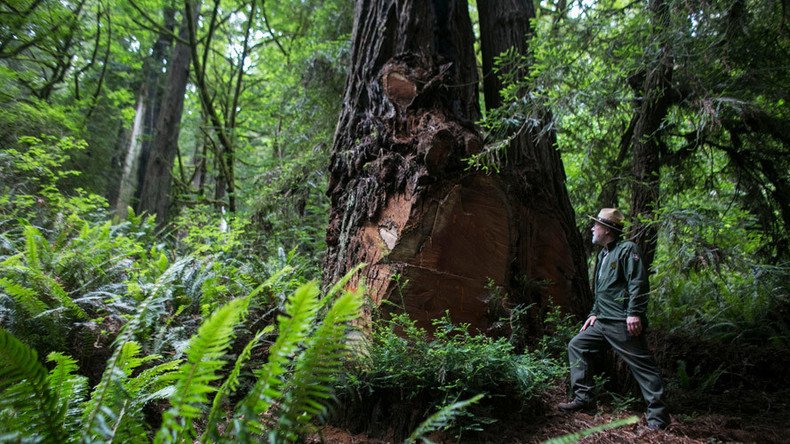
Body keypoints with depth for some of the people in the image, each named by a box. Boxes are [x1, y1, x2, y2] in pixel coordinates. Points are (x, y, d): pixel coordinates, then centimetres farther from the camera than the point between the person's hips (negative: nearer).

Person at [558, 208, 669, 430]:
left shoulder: (627, 249, -8)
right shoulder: (603, 254, 20)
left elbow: (638, 283, -18)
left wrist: (634, 313, -24)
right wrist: (594, 313, 20)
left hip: (622, 323, -10)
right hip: (602, 322, 10)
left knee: (642, 366, -4)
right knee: (576, 346, 8)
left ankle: (658, 415, 6)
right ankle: (583, 397, 11)